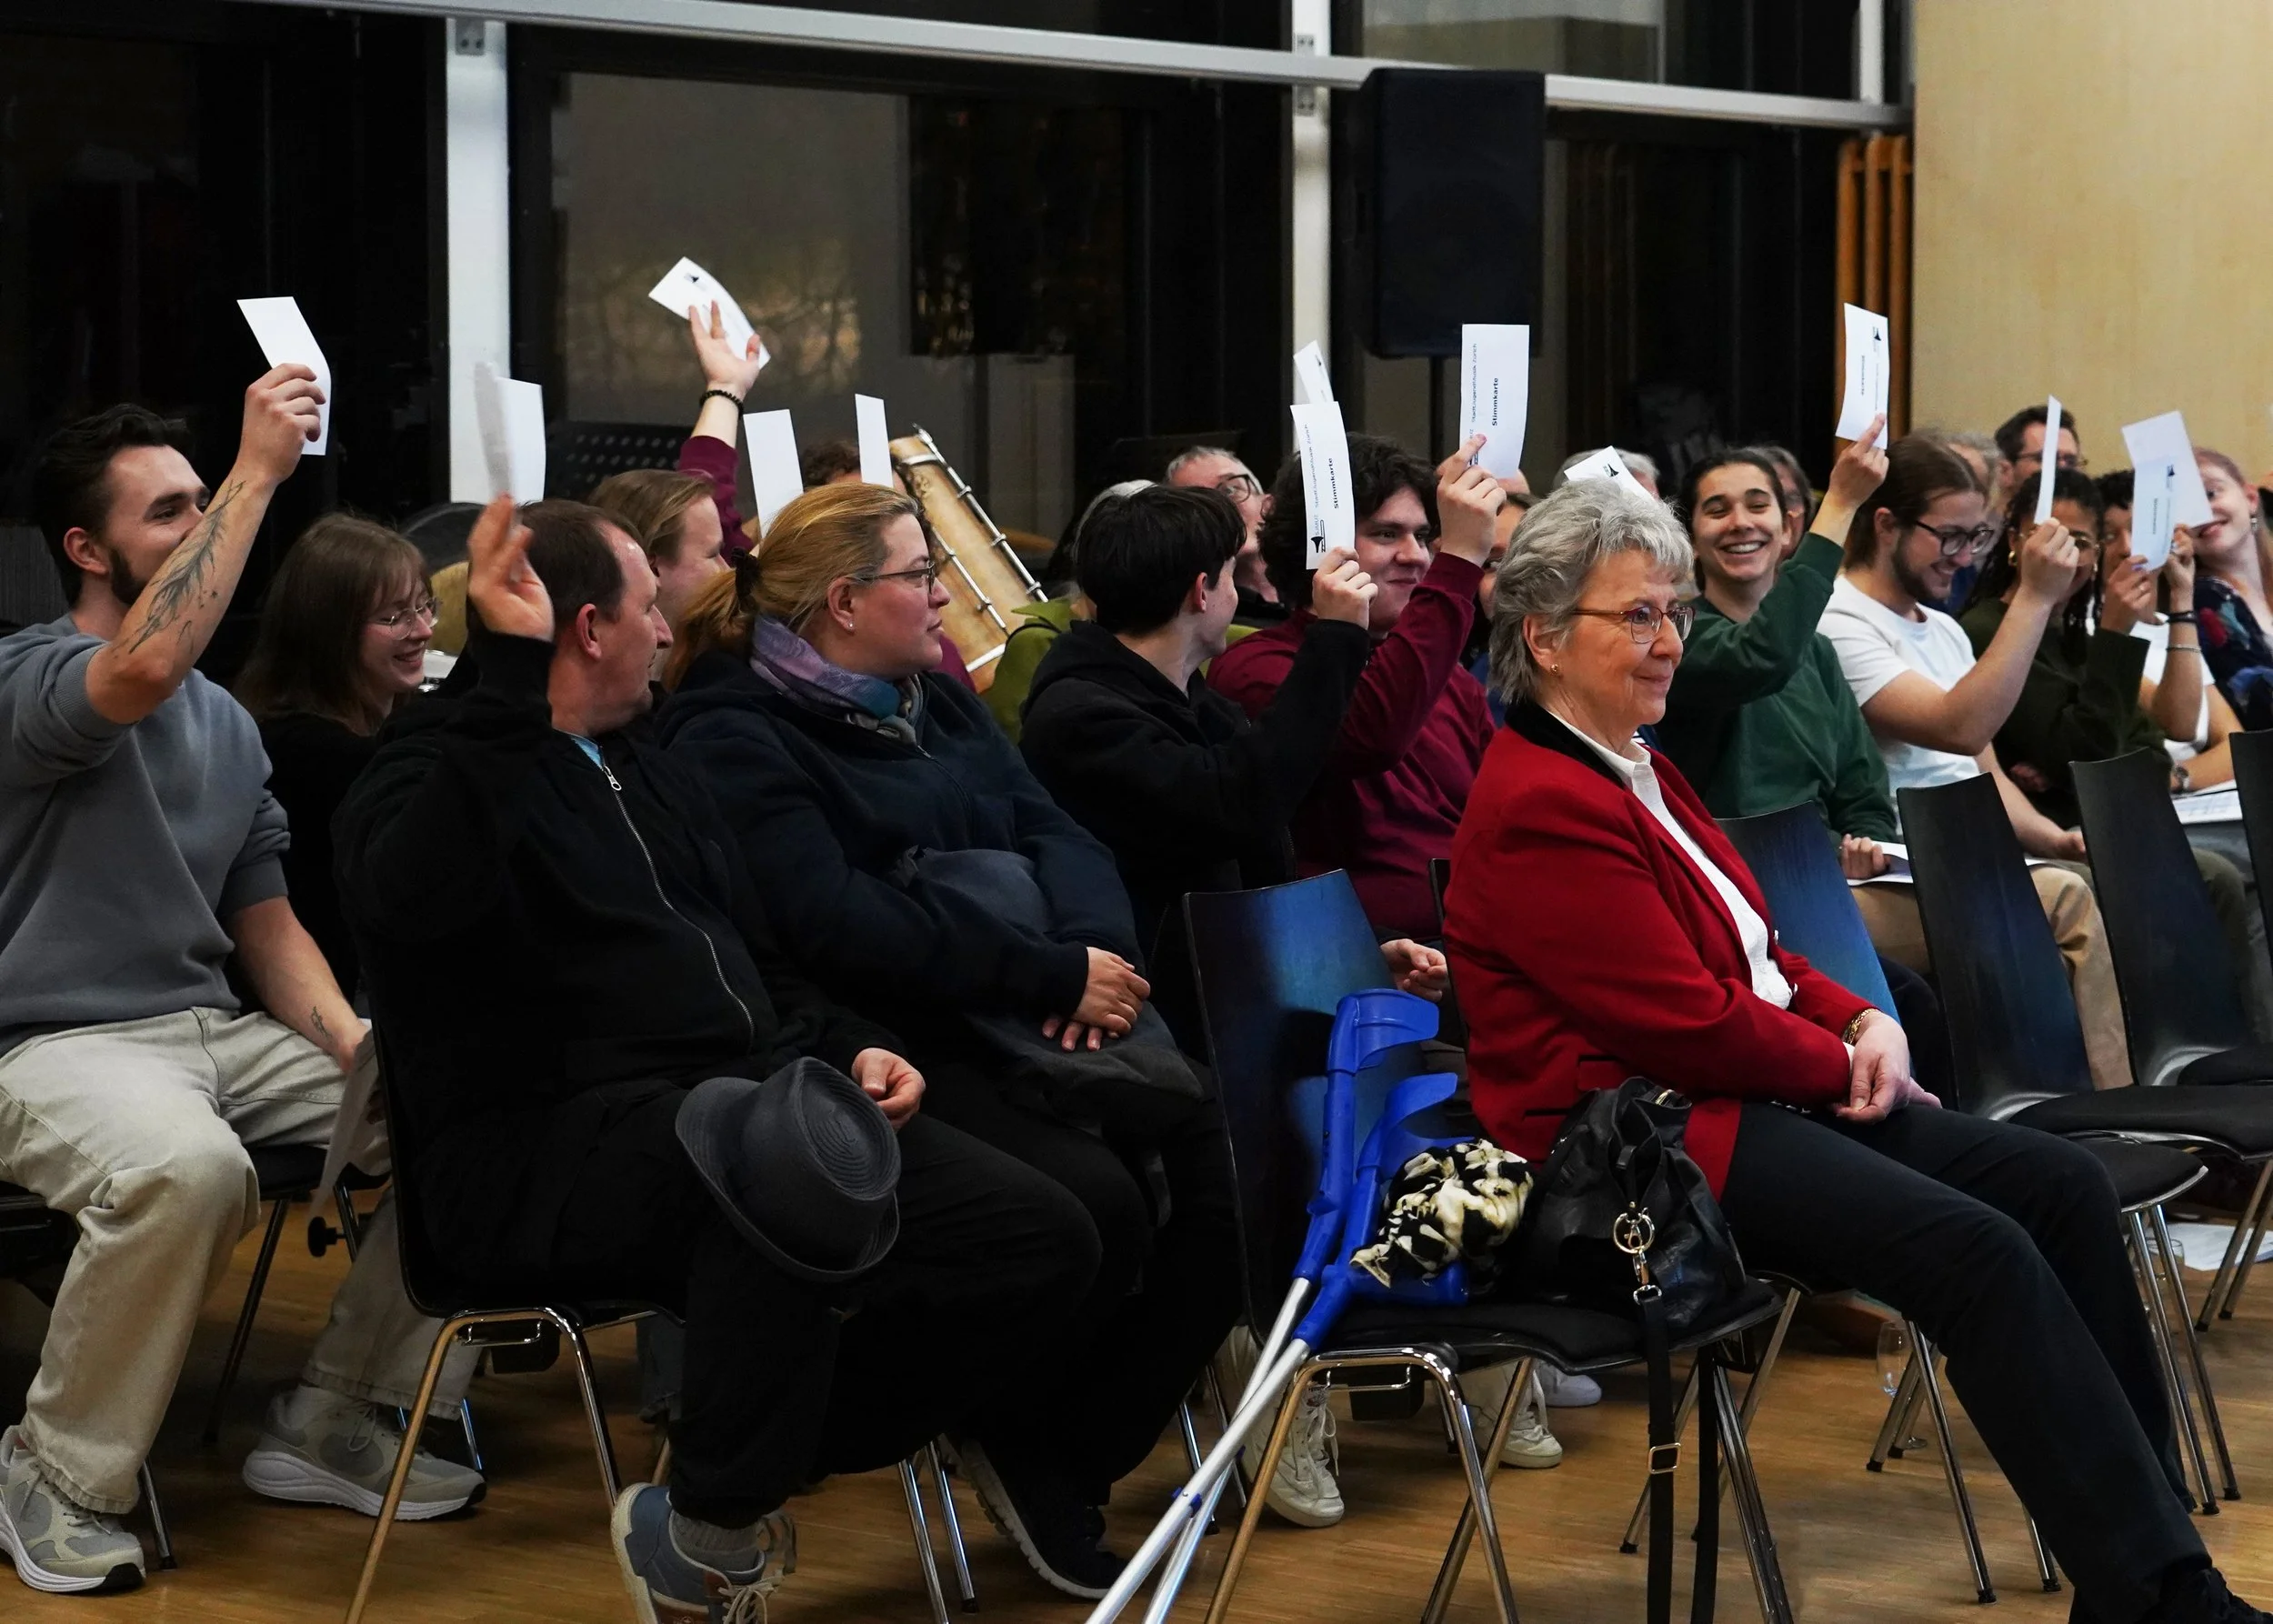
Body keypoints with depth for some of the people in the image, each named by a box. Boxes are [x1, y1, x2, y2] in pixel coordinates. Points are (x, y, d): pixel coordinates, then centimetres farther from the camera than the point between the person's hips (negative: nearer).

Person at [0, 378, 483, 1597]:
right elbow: (141, 669, -30)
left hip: (219, 1031, 8)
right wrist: (257, 475, -26)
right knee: (186, 1167, -39)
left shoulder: (228, 722, 18)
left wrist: (354, 1044, -2)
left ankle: (327, 1420, 4)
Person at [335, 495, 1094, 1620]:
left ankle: (753, 1474, 1)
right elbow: (416, 901, -29)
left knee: (1038, 1238, -7)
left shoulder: (646, 771, 23)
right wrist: (507, 673, -26)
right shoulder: (440, 769, -3)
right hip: (549, 1146, -9)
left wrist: (847, 1048, 10)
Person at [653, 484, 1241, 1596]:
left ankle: (1073, 1460, -1)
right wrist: (1055, 972, -18)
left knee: (1225, 1168, -16)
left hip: (1032, 1024, 8)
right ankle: (1014, 1445, -1)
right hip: (893, 1053, -7)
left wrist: (1099, 950, -10)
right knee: (1094, 1202, -30)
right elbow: (840, 923, -18)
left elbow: (1056, 834, 13)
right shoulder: (736, 741, -6)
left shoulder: (940, 703, 20)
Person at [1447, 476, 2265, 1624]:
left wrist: (1863, 1023, 2)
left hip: (1749, 1093, 10)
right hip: (1641, 1134, -10)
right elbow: (1689, 1022, -18)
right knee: (1978, 1250, -26)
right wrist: (1843, 1063, -4)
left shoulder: (1638, 772, 18)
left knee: (2062, 1185, -6)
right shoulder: (1539, 809, -15)